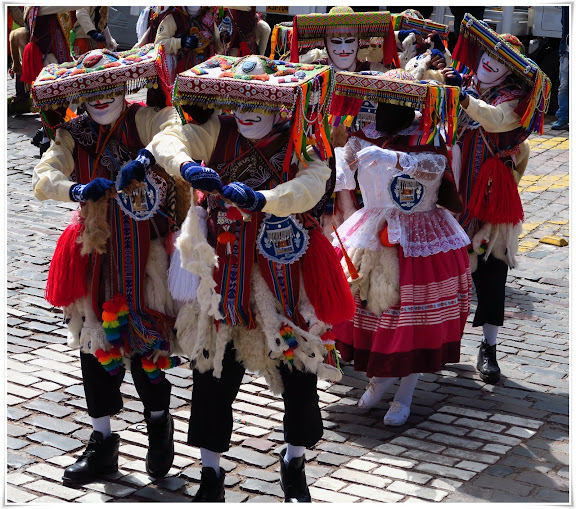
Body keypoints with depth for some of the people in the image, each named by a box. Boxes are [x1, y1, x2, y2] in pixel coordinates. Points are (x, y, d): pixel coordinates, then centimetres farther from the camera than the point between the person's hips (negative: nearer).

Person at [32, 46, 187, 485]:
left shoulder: (143, 120, -5)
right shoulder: (74, 136, 4)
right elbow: (43, 178, -9)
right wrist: (77, 190, -30)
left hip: (144, 248, -4)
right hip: (97, 251, 4)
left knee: (143, 338, -3)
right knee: (96, 342, 7)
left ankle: (159, 423, 25)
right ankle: (102, 441, 21)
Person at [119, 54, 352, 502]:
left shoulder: (304, 149, -9)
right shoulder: (220, 133, -2)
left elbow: (308, 189, -29)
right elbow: (167, 140, -14)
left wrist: (260, 198, -47)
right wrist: (187, 166, -36)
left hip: (285, 274, -1)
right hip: (225, 273, 2)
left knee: (298, 369, 7)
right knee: (213, 372, 5)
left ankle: (294, 466, 31)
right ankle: (211, 473, 21)